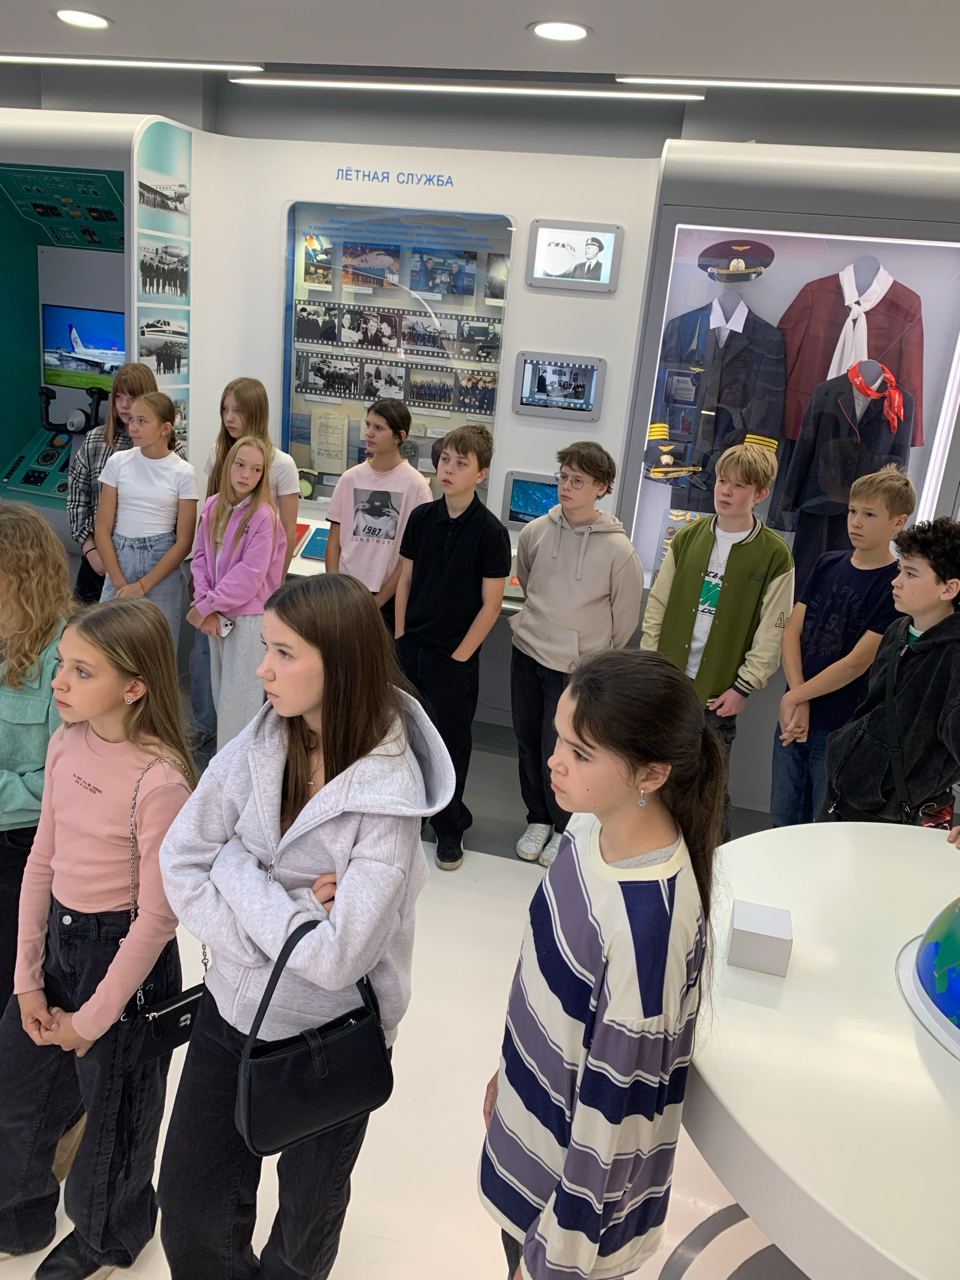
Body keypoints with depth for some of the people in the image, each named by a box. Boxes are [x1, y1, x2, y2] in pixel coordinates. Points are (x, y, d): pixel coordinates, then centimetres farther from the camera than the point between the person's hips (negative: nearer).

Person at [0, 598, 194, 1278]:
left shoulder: (160, 780, -27)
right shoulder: (67, 744, -5)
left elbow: (157, 917, -21)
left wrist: (91, 1019, -12)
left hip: (123, 951, -7)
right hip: (56, 939, 7)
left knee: (113, 1107, 17)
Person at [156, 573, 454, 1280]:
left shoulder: (388, 796, -26)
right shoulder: (262, 743, -11)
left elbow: (337, 955, -29)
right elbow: (181, 860, -9)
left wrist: (236, 870, -20)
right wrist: (275, 924, -21)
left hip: (328, 1037, -4)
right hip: (235, 1007, 4)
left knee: (308, 1211, 23)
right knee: (191, 1206, 19)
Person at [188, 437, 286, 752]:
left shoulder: (263, 516, -15)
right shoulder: (212, 507, 3)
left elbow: (251, 574, -19)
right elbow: (201, 556, 4)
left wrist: (206, 605, -15)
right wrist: (205, 604, -8)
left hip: (249, 616, -6)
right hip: (217, 615, 6)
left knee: (238, 696, -1)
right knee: (221, 689, 16)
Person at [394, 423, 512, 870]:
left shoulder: (490, 532, -13)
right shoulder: (422, 517, 0)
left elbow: (491, 603, -11)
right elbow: (405, 579, 8)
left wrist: (459, 656, -10)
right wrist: (400, 638, 4)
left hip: (455, 657, -4)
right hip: (410, 648, 4)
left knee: (452, 741, 9)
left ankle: (449, 826, 27)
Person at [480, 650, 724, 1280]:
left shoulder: (650, 925, -36)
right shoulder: (593, 827, -14)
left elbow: (616, 1107, -24)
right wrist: (510, 1073, 16)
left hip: (579, 1176, -6)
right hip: (530, 1122, 6)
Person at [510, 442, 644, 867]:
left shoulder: (618, 550, -14)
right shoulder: (536, 531, -3)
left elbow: (625, 617, -3)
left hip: (576, 665, -4)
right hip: (526, 652, 4)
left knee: (557, 752, 1)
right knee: (528, 743, 14)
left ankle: (564, 829, 25)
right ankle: (538, 820, 35)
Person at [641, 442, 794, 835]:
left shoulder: (774, 555, -7)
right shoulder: (687, 538, 4)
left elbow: (771, 633, -6)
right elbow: (657, 606, 7)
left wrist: (742, 687, -9)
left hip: (719, 692, -3)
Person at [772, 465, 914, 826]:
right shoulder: (828, 565, 6)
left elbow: (857, 662, -17)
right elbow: (792, 631, 0)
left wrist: (795, 697, -12)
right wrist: (798, 702, -11)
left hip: (842, 728, -5)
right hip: (793, 717, 5)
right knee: (782, 820, 16)